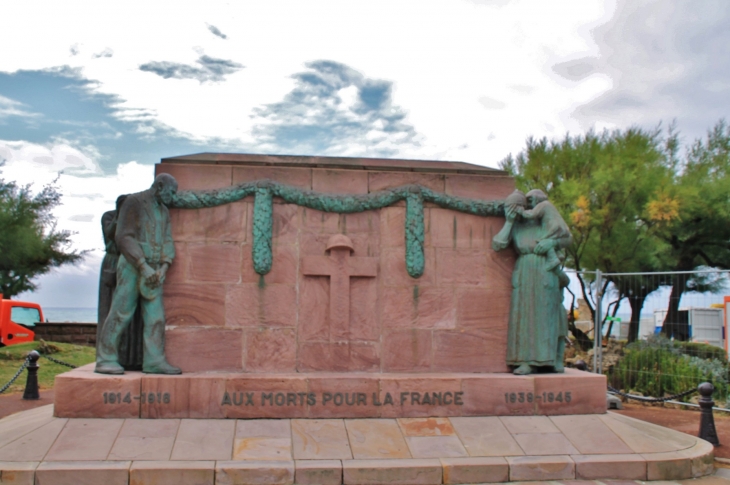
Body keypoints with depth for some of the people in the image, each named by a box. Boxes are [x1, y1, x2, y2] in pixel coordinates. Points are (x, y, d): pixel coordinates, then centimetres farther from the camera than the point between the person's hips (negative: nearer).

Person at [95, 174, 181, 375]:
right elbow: (124, 237, -14)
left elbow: (167, 243, 10)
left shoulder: (164, 211, 17)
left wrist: (163, 269, -9)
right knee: (121, 314, -7)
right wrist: (143, 266, -21)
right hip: (132, 266, -7)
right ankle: (106, 360, 0)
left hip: (153, 270, 7)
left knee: (155, 316, -1)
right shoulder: (133, 202, -6)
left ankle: (154, 361, -2)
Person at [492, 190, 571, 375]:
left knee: (547, 314, 3)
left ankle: (555, 360, 14)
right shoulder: (513, 227, 3)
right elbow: (497, 245, -11)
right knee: (525, 315, -4)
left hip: (546, 273, -1)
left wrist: (551, 242, -13)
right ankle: (528, 361, -2)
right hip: (524, 274, 1)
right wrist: (508, 222, -10)